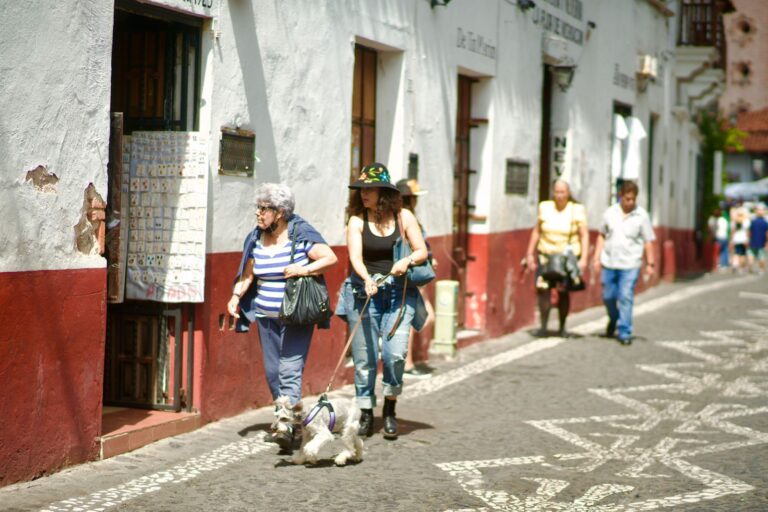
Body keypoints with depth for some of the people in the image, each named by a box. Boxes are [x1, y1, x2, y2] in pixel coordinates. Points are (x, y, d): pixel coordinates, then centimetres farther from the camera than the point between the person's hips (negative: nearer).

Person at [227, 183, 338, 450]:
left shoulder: (301, 234, -9)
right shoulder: (256, 239, 7)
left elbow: (330, 258, -11)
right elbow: (247, 274, 10)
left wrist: (303, 270, -21)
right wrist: (236, 296, -6)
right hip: (266, 315, 6)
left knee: (290, 368, -14)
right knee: (272, 370, 10)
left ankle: (285, 421, -21)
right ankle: (289, 409, 28)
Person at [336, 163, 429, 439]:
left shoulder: (403, 217, 4)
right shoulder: (357, 221, 1)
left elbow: (422, 251, 5)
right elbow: (355, 257, -11)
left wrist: (407, 260, -18)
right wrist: (367, 279, -30)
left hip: (398, 293, 0)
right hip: (364, 293, 0)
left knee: (395, 354, -13)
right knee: (364, 357, 0)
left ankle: (390, 410, 9)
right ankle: (366, 414, 14)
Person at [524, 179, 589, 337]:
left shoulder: (577, 210, -2)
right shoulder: (545, 208, 6)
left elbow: (584, 235, -2)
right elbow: (536, 232, 13)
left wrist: (583, 258, -10)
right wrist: (530, 254, 10)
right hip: (546, 255, 2)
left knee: (563, 292, -3)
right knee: (543, 289, -11)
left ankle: (562, 327, 13)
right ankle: (543, 326, -3)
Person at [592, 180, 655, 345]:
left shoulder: (641, 216, -3)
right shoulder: (610, 213, 3)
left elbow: (648, 241, 0)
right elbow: (602, 235, 12)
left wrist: (650, 263, -4)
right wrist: (597, 257, 8)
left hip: (630, 265, -3)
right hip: (609, 263, 3)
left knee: (626, 298, -8)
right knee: (608, 297, 10)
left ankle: (624, 333, -1)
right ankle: (614, 319, 39)